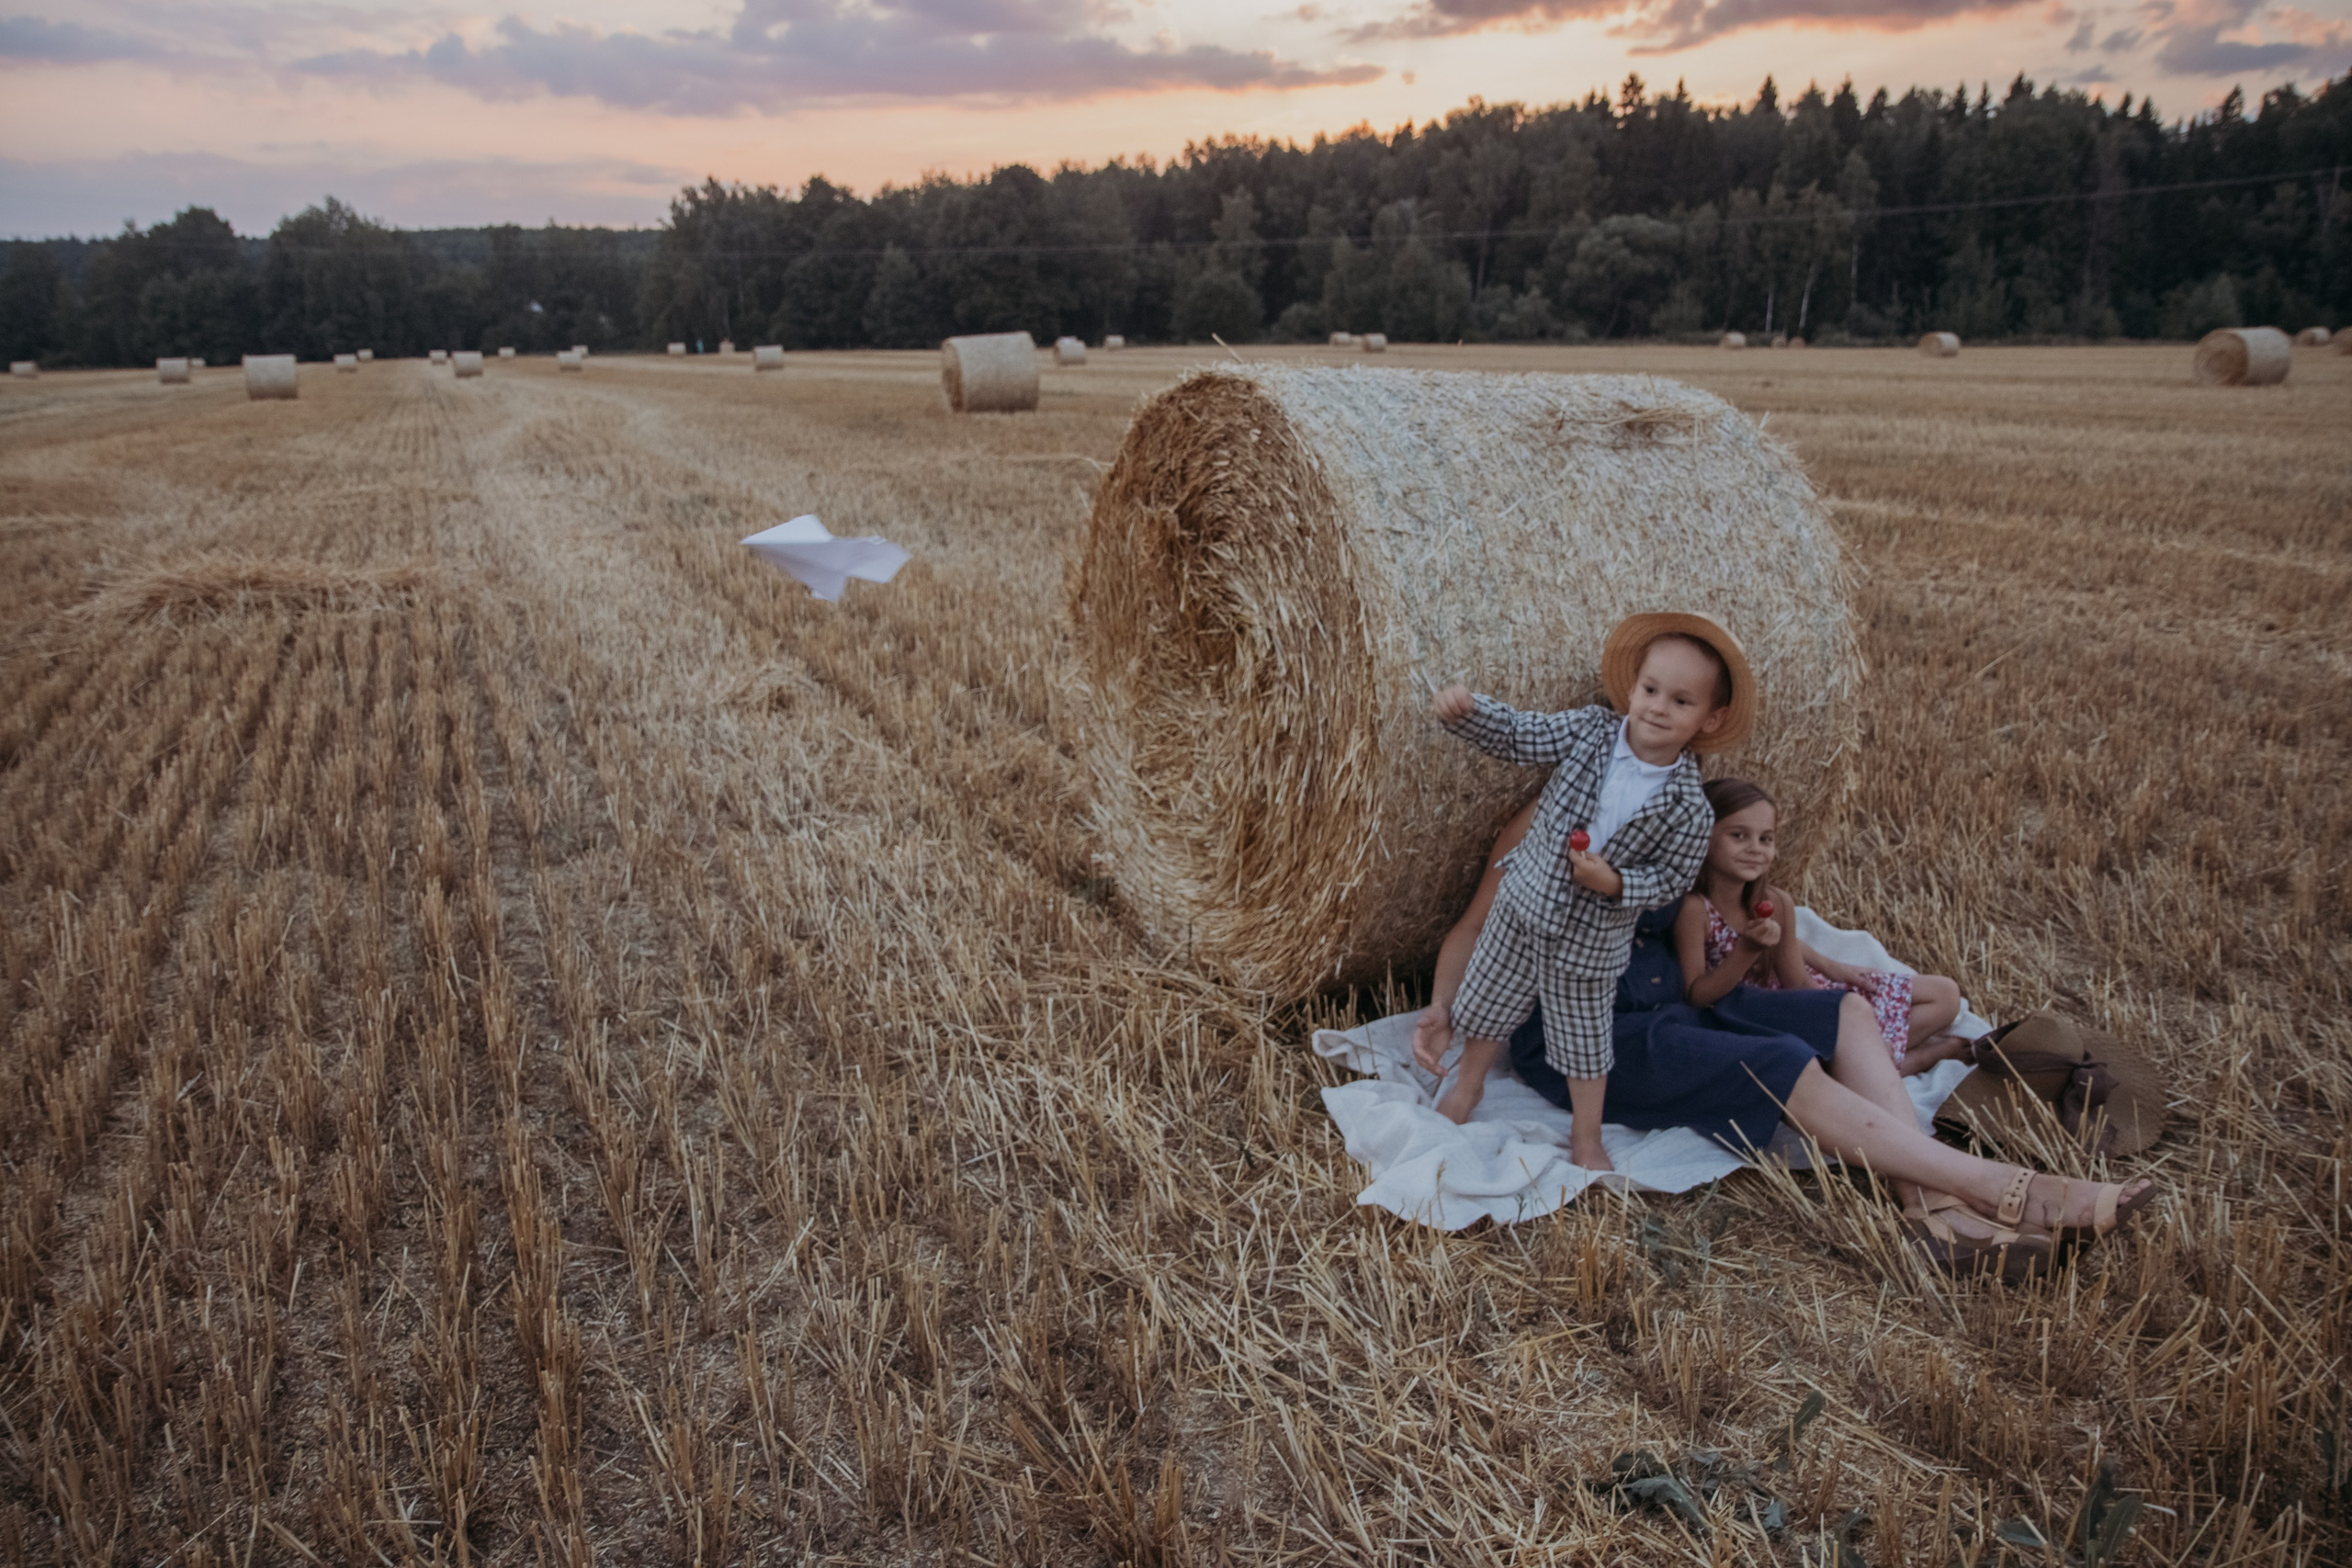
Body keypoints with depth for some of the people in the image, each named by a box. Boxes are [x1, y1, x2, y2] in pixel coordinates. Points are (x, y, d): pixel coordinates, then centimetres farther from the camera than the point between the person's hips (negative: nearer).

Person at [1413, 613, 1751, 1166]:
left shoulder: (1689, 809, -19)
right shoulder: (1591, 732, -13)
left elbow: (1670, 881, -11)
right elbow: (1516, 736, -13)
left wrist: (1613, 883, -28)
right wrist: (1466, 709, -32)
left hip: (1593, 938, -3)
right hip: (1524, 904, 3)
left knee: (1584, 1039, 14)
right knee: (1486, 1003, 20)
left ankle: (1586, 1136, 39)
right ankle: (1467, 1086, 48)